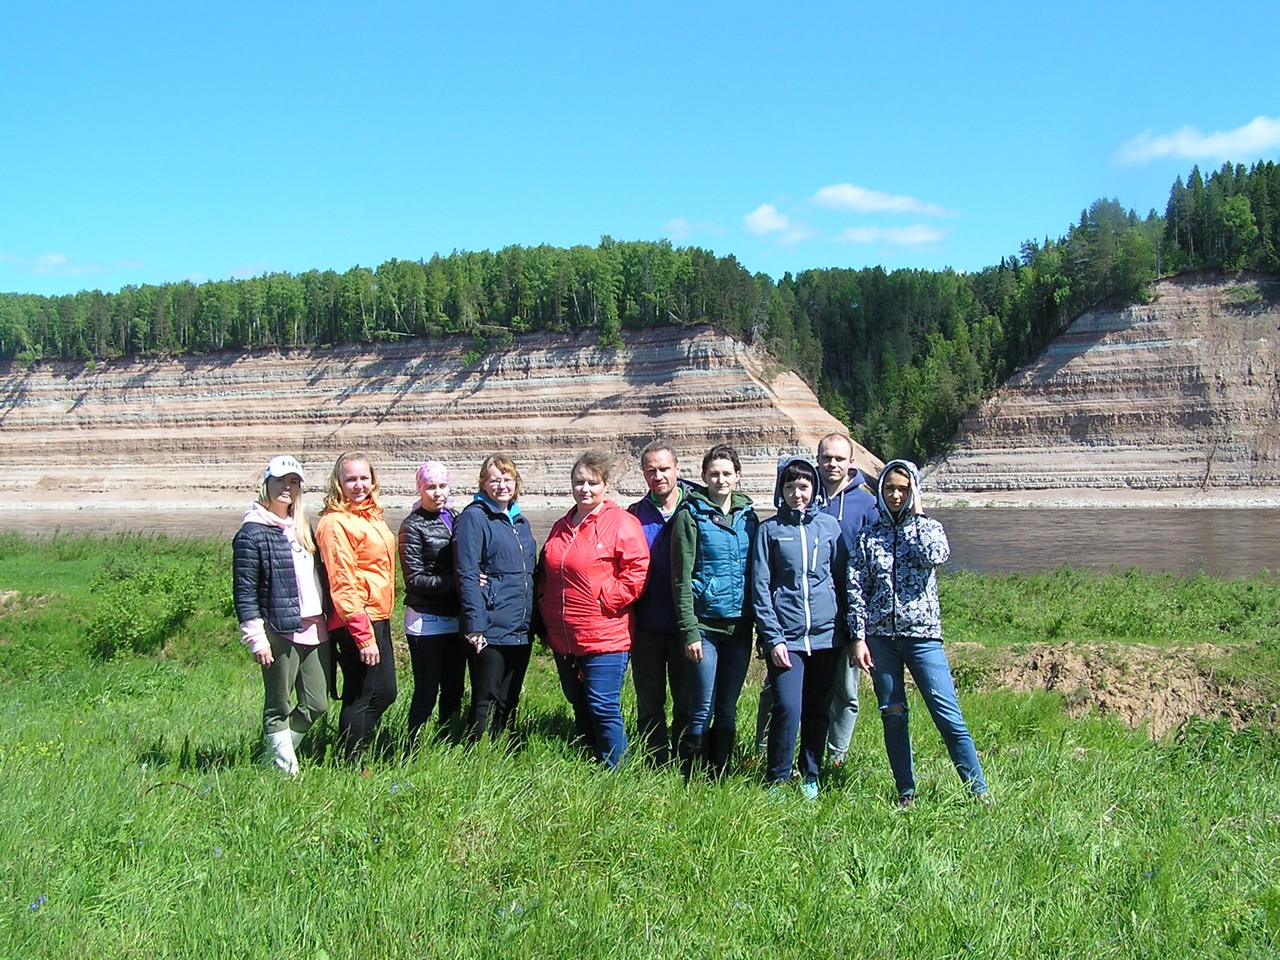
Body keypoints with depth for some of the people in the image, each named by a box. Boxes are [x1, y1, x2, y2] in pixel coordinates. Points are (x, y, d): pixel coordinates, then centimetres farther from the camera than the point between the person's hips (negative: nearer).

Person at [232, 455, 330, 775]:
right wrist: (256, 638, -14)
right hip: (280, 632, -7)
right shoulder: (252, 533, -6)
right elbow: (244, 592, -9)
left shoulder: (303, 529, 16)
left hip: (315, 629, 7)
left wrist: (327, 620, 13)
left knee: (316, 704, 9)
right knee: (279, 707, 4)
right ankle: (286, 770, 13)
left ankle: (277, 755, 26)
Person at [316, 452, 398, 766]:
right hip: (356, 622, -9)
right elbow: (342, 583, -19)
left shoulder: (370, 515, 14)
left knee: (384, 693, 14)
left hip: (378, 619, 9)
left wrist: (383, 619, 15)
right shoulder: (335, 522, -14)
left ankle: (356, 757, 26)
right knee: (361, 698, -1)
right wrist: (363, 635, -21)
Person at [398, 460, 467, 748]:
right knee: (427, 691, -1)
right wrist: (457, 583, -22)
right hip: (427, 621, -6)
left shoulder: (455, 517, 10)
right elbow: (415, 579, -12)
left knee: (454, 689, 12)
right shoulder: (413, 526, -6)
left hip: (455, 618, 6)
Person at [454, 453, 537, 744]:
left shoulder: (519, 521, 16)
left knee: (509, 703, 14)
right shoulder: (474, 517, -7)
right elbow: (467, 575, -15)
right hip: (490, 631, -7)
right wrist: (475, 626, -21)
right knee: (486, 703, -1)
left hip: (521, 631, 7)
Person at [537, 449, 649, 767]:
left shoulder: (621, 523, -8)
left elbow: (638, 572, -15)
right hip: (563, 639, 7)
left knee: (603, 707, -6)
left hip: (605, 637, -7)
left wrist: (606, 600, -17)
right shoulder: (561, 527, 14)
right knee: (579, 706, 17)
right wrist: (546, 604, 11)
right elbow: (545, 572, 25)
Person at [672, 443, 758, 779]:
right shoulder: (691, 515, -4)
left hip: (739, 626, 4)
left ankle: (720, 779, 21)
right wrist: (689, 630, -12)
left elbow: (755, 572, 13)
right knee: (702, 711, -2)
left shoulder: (747, 515, 10)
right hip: (705, 625, -4)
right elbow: (682, 578, -7)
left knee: (728, 710, 10)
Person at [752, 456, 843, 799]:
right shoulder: (769, 529, 3)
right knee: (787, 708, -11)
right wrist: (773, 638, -8)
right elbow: (760, 587, 0)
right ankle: (776, 780, 7)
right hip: (786, 637, -2)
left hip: (825, 635, 2)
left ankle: (810, 777, 25)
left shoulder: (829, 526, 8)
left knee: (819, 712, 8)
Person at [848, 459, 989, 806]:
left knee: (949, 717, -6)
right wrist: (858, 637, -4)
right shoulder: (869, 535, 8)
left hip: (922, 634, -1)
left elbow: (934, 555, -17)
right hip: (880, 637, 1)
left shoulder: (928, 528, 8)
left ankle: (979, 792, 1)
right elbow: (856, 589, 4)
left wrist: (917, 514, -6)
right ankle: (906, 794, 15)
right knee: (893, 717, 5)